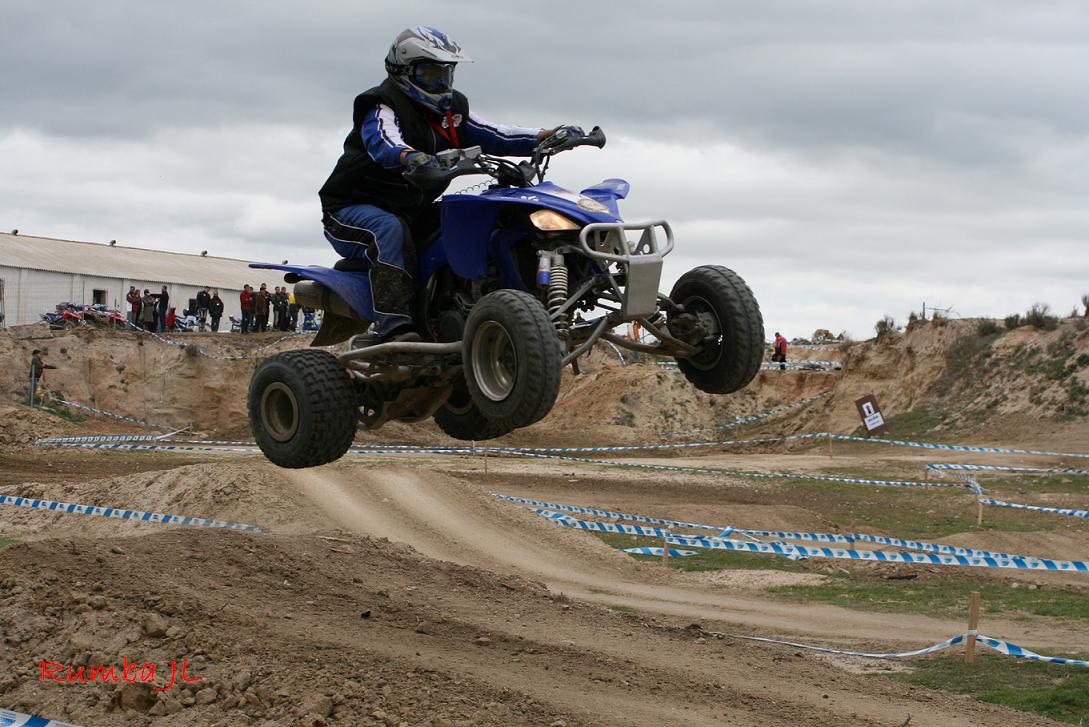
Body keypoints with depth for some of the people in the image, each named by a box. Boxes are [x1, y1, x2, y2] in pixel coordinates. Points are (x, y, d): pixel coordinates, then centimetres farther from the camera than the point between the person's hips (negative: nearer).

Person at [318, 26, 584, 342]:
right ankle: (394, 325, -49)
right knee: (390, 229, -39)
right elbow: (383, 141, -38)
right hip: (353, 209, -7)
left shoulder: (451, 111, 10)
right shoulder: (383, 108, -15)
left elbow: (494, 135, 1)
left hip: (414, 211, 8)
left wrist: (547, 137, -15)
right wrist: (411, 157, -62)